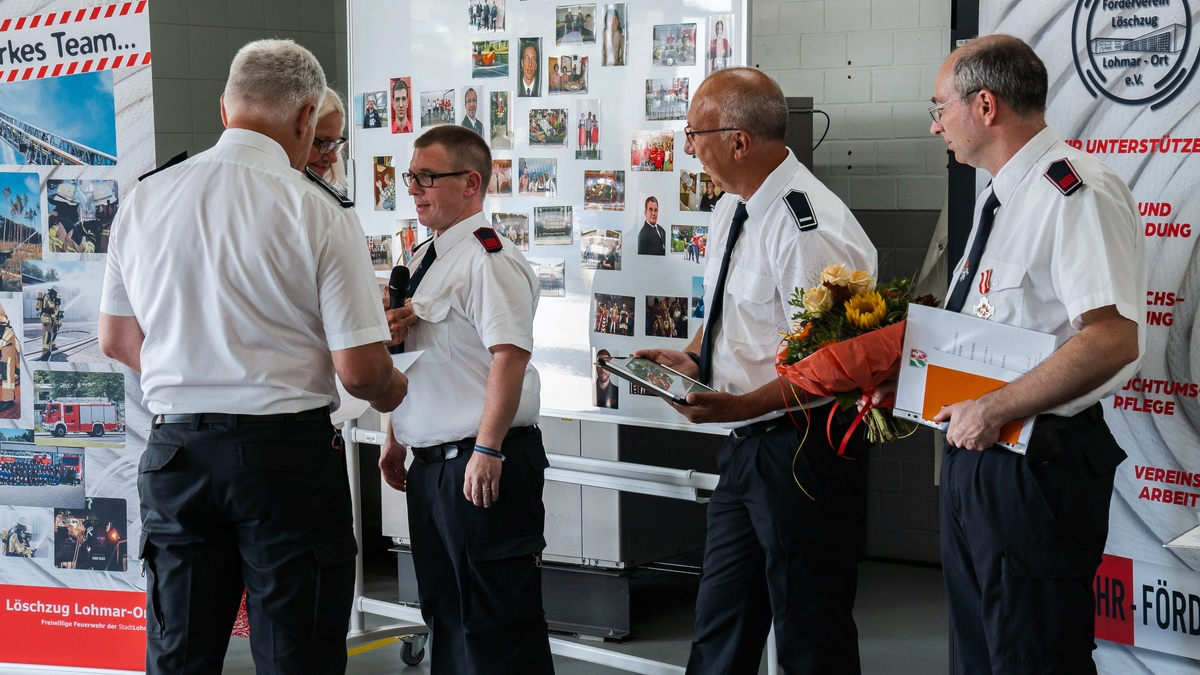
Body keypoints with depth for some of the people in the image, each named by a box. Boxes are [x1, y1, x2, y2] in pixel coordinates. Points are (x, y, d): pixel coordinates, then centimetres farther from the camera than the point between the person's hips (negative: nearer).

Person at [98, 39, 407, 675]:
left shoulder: (143, 199, 3)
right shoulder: (317, 211, -11)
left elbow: (117, 340, 13)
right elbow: (359, 368, -10)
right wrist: (391, 391, 12)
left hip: (173, 449, 5)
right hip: (287, 450, -4)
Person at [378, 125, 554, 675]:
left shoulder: (488, 258, -14)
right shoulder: (423, 259, 16)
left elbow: (509, 356, -24)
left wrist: (487, 451, -26)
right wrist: (397, 438, 22)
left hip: (481, 467, -10)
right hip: (430, 463, 10)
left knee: (497, 624, -5)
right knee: (444, 612, 16)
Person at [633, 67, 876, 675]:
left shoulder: (809, 228, -21)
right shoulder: (731, 212, 9)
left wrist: (741, 406, -31)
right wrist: (692, 358, 6)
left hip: (800, 452, -9)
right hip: (744, 445, 10)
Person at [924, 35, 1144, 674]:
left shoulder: (1076, 192, -18)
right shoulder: (999, 196, 14)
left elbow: (1112, 339, -29)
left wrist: (995, 409, -26)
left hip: (1037, 470, -10)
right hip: (973, 454, 10)